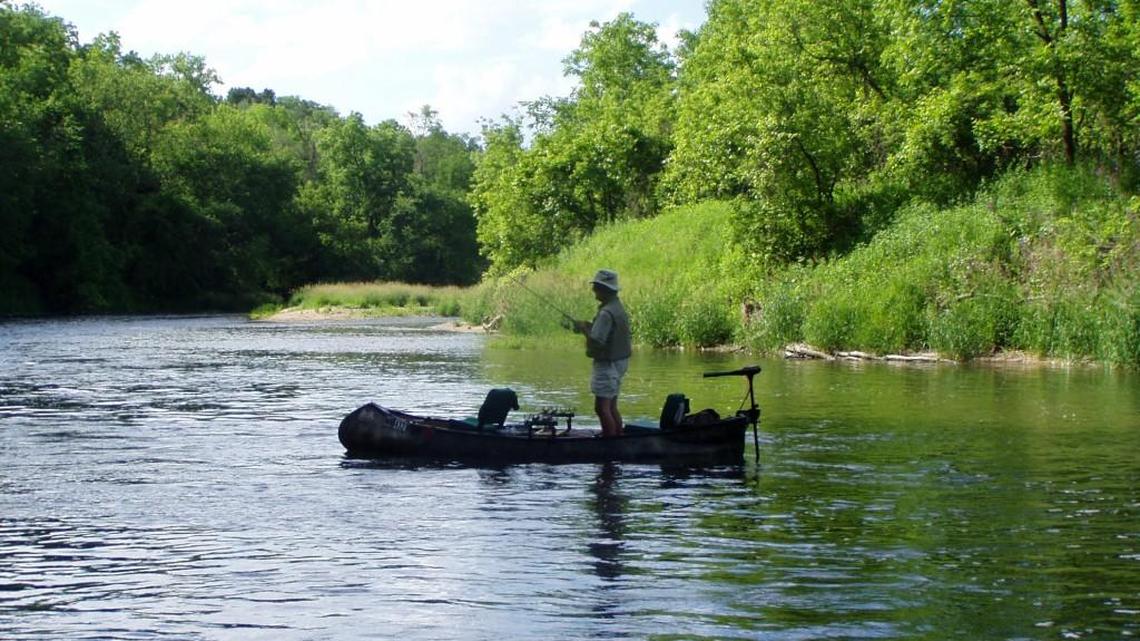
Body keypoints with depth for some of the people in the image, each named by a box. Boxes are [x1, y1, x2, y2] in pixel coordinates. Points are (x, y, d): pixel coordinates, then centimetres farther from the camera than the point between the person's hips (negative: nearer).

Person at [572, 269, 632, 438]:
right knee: (611, 407, 15)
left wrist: (584, 328, -10)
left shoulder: (606, 313, -21)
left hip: (607, 364, -10)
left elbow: (596, 340, -26)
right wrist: (589, 326, 10)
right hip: (618, 362, 10)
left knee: (602, 407, -9)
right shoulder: (618, 307, 11)